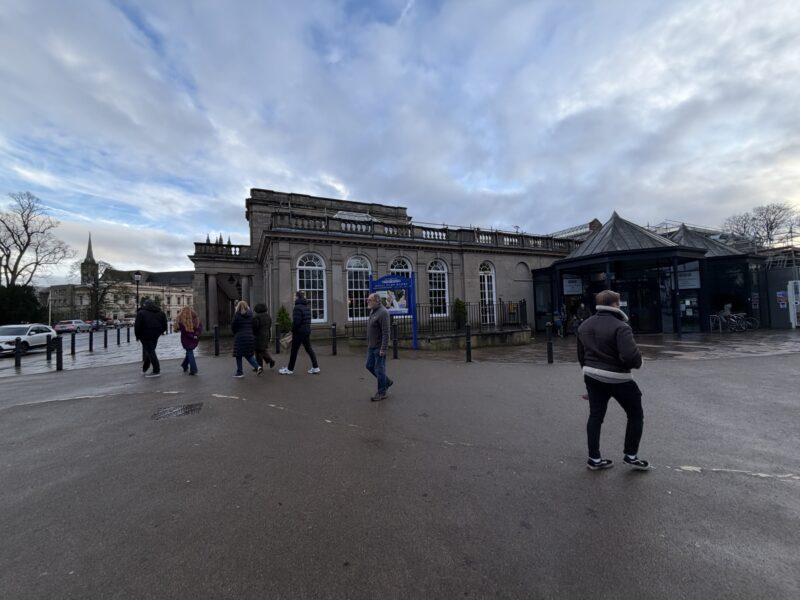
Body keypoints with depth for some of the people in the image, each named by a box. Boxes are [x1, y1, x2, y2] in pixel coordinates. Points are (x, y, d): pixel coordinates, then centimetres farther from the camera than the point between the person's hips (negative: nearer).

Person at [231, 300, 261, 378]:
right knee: (248, 355, 15)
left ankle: (239, 372, 12)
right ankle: (257, 367, -2)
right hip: (250, 337, 5)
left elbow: (233, 327, -3)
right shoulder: (251, 314, 4)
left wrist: (235, 333, 15)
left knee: (238, 355, 8)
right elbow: (254, 326, 6)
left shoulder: (237, 315, -7)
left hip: (240, 337, -4)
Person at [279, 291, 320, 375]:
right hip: (307, 330, 8)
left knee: (294, 350, 5)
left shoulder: (297, 307, -16)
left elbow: (296, 321, -21)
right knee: (309, 349, 11)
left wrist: (293, 330, -7)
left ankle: (290, 369, 18)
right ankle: (315, 367, 9)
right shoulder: (307, 307, 10)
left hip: (299, 331, -8)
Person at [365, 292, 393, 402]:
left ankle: (381, 393, 15)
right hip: (372, 346, 9)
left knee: (379, 369, 0)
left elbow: (386, 332, -23)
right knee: (370, 366, 15)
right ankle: (387, 382, 31)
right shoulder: (373, 311, 11)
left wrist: (383, 349, -24)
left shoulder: (383, 312, -19)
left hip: (379, 347, -9)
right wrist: (369, 344, 19)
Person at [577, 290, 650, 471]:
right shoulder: (620, 327, -18)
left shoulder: (584, 325, 6)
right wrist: (638, 363, -5)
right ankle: (630, 455, 24)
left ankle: (594, 458, 18)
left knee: (595, 416, 12)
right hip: (617, 379, -6)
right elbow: (631, 355, -27)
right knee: (636, 415, 16)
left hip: (591, 376, 6)